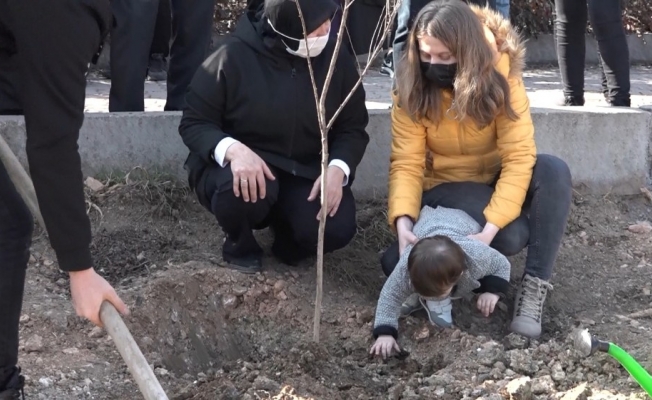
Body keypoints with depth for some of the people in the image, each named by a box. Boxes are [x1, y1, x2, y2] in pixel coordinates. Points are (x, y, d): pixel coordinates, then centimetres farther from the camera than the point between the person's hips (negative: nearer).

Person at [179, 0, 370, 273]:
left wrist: (338, 169, -21)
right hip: (238, 164, -3)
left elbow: (352, 128, 1)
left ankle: (284, 226, 14)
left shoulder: (337, 59, -7)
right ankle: (240, 245, -2)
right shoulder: (234, 56, -17)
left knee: (336, 229, -24)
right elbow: (194, 123, -13)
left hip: (303, 172, 3)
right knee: (245, 187, -39)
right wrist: (233, 149, -34)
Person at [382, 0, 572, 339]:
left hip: (497, 178, 3)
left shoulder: (500, 78, -20)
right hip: (446, 185, -2)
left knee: (553, 170, -32)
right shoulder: (411, 90, -18)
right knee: (512, 235, -33)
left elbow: (519, 158, -27)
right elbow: (406, 163, -21)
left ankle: (535, 285, -25)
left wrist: (490, 227, -38)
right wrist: (403, 221, -40)